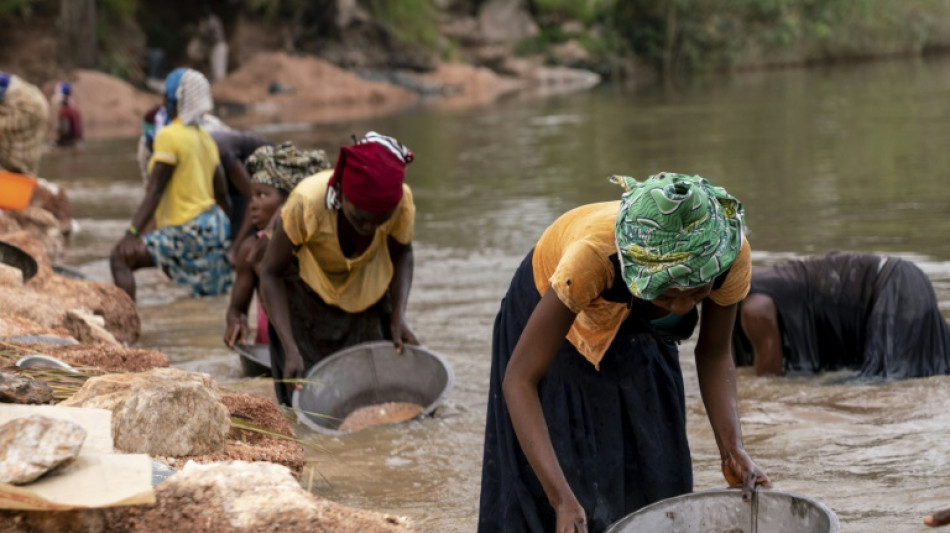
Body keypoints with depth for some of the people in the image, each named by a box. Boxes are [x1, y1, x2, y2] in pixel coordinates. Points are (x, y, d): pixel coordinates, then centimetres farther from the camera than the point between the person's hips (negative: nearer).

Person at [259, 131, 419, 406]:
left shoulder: (401, 202, -29)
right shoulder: (306, 204, -38)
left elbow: (401, 254, -5)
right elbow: (271, 273, -24)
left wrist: (399, 316, -19)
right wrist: (291, 350, -32)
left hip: (366, 294, 3)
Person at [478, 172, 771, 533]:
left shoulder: (731, 256, -33)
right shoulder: (595, 255, -44)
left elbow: (714, 354, -13)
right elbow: (518, 380, -41)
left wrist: (733, 450, -29)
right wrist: (563, 499, -50)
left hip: (637, 335, 3)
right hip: (558, 314, -3)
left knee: (652, 488, 2)